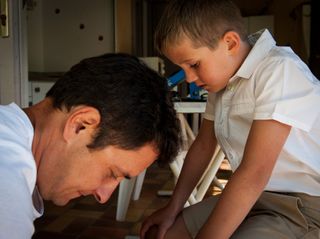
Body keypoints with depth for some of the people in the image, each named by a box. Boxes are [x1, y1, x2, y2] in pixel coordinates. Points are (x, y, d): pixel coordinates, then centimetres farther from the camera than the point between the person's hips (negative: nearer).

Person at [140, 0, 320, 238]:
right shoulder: (221, 78, 4)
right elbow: (203, 145, 11)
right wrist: (173, 208, 8)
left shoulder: (280, 70, -22)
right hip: (251, 197, 7)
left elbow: (254, 173, -27)